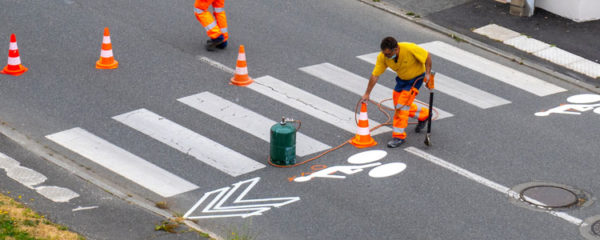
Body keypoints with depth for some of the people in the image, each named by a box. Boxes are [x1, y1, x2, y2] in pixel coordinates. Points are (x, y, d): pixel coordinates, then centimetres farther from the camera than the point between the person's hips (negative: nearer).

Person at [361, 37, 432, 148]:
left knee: (402, 106, -14)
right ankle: (423, 114, 37)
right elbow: (375, 75, -16)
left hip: (416, 77, -6)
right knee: (398, 106, 12)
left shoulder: (410, 49, -36)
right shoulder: (382, 57, -24)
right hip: (402, 79, 6)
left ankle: (399, 136, -6)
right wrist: (367, 94, -14)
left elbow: (427, 56, -19)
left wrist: (428, 73, -21)